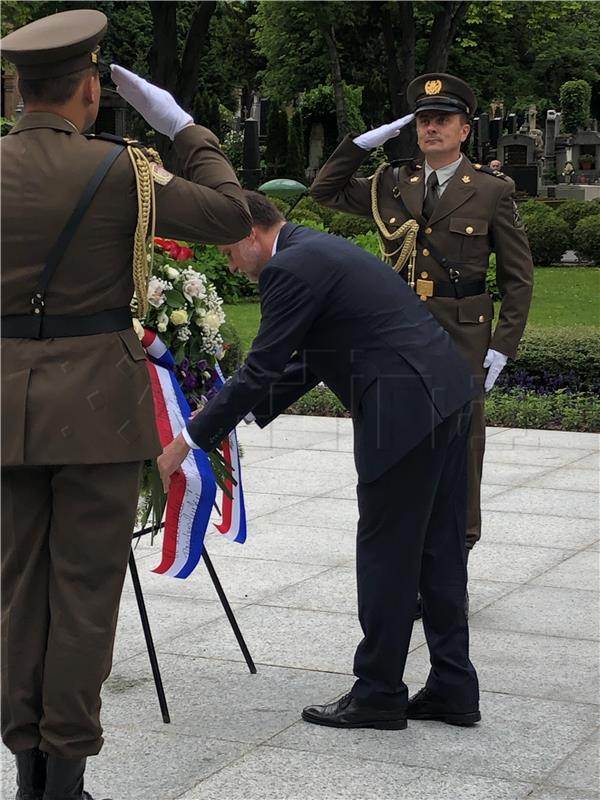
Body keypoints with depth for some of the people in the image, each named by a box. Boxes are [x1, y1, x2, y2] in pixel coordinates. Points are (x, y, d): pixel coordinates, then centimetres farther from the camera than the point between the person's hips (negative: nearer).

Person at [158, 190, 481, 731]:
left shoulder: (289, 269, -10)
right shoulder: (319, 250, 21)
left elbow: (260, 370, -11)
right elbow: (309, 360, 26)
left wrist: (188, 441, -3)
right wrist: (243, 414, 23)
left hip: (406, 412, -10)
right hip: (446, 397, 10)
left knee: (385, 554, 1)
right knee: (439, 550, 13)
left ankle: (378, 695, 12)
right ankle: (453, 690, 20)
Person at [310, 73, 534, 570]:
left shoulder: (493, 190, 0)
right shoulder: (393, 185, 10)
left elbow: (518, 278, 2)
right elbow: (325, 190, 17)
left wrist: (503, 345, -5)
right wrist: (365, 142, 5)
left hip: (462, 338, -3)